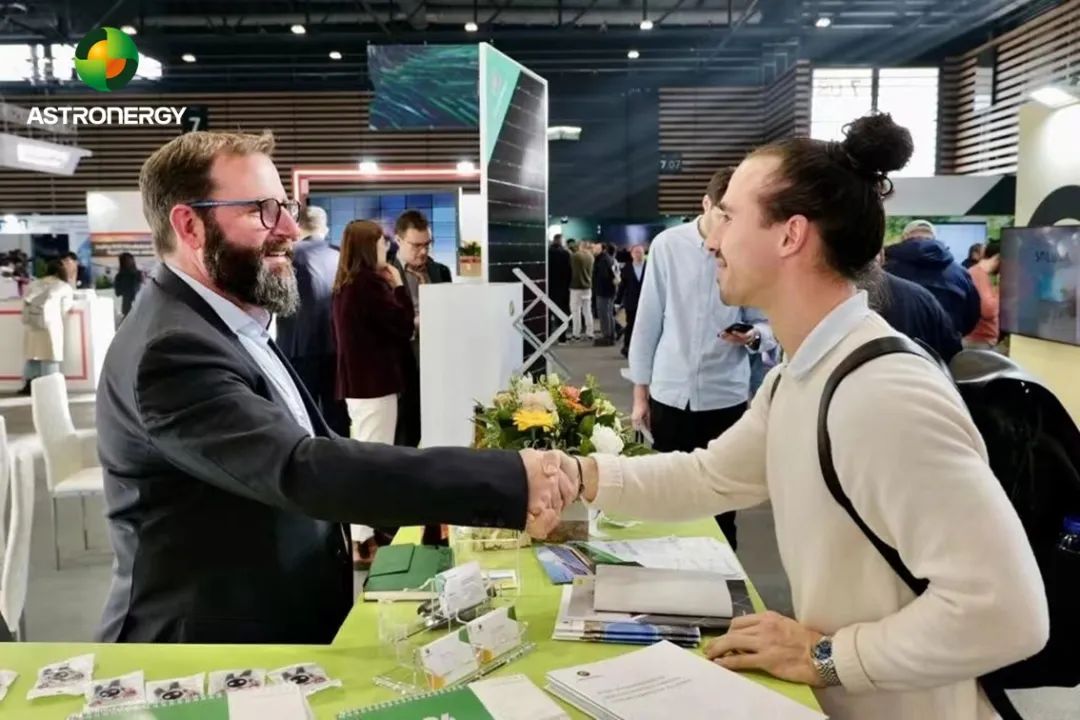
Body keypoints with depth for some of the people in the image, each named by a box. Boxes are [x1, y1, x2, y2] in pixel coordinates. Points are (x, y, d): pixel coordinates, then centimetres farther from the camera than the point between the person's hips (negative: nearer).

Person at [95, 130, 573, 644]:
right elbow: (302, 470, -35)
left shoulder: (231, 328, 8)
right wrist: (509, 481, -36)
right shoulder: (172, 352, -24)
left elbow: (305, 452, 5)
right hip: (207, 634, -9)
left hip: (284, 624, 9)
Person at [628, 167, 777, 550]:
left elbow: (770, 326, 2)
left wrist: (753, 336, -22)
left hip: (725, 396, 0)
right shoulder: (667, 245, -5)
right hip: (669, 393, 1)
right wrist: (640, 393, 4)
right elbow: (647, 321, 1)